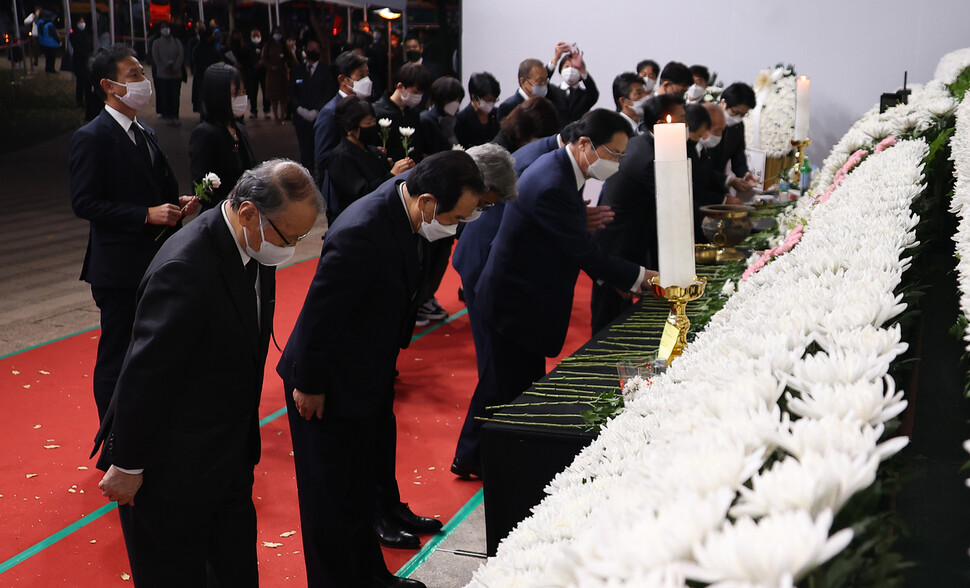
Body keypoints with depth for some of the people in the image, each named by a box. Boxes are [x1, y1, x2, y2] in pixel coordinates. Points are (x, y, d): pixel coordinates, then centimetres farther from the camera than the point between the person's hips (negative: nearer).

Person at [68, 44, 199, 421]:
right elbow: (84, 203, -18)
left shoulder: (146, 134, 15)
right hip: (120, 267, -8)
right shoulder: (91, 138, -12)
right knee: (116, 358, 2)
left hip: (157, 262, 8)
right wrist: (146, 214, -22)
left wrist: (178, 204, 1)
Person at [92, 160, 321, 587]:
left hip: (231, 453, 9)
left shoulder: (252, 247, -2)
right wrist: (127, 466, -16)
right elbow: (146, 373, -24)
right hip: (173, 467, -8)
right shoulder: (185, 268, -30)